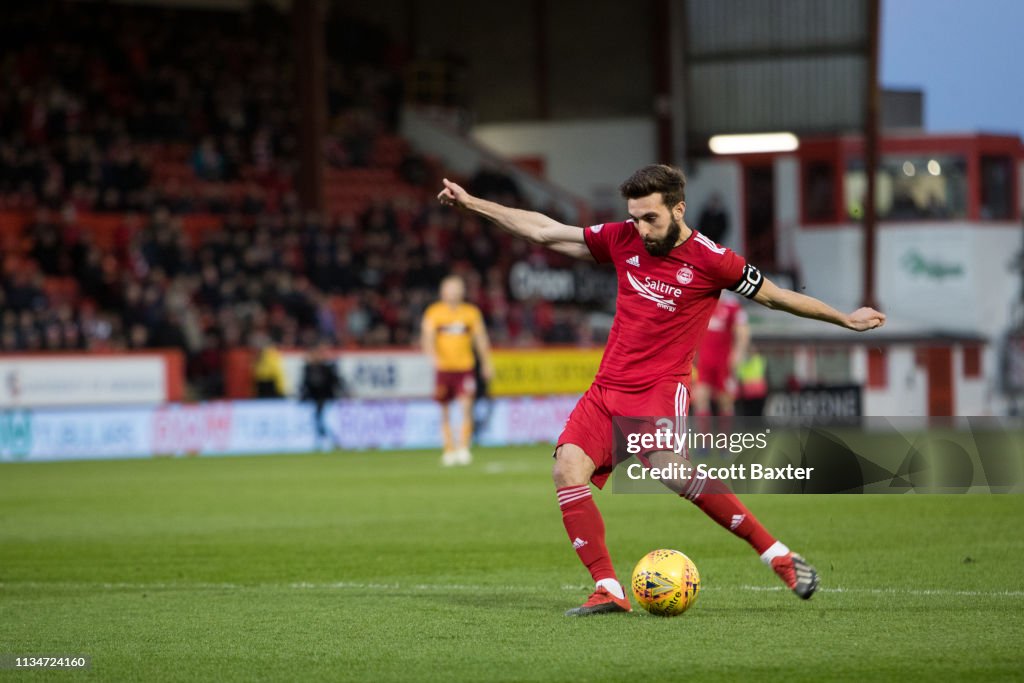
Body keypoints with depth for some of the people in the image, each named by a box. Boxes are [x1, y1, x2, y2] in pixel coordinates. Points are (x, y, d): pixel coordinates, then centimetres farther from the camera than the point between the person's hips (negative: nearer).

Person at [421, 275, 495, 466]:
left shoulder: (471, 312, 7)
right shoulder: (434, 312, 2)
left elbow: (481, 338, 16)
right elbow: (427, 338, -6)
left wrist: (487, 364, 16)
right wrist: (434, 357, -23)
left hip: (465, 367, 0)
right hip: (443, 369, 0)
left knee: (466, 406, -16)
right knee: (445, 412, 4)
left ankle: (463, 448, -14)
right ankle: (449, 449, 14)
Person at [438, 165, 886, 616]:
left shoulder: (710, 260, -5)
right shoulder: (623, 240, 7)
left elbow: (776, 297, 7)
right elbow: (544, 231, 14)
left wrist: (845, 319, 12)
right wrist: (471, 203, 14)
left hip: (662, 386, -5)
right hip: (608, 388, 5)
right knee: (567, 469, -16)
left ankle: (777, 555, -21)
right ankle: (608, 590, -13)